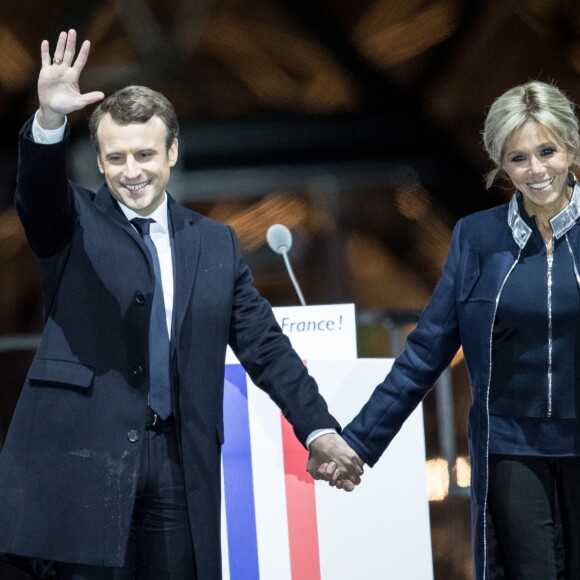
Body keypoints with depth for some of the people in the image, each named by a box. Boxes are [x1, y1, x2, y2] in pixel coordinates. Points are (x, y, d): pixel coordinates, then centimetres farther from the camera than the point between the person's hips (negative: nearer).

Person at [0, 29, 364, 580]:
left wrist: (319, 428, 4)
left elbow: (265, 346, 13)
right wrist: (49, 118, -35)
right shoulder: (73, 224, 7)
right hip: (84, 459, -2)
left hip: (181, 466, 3)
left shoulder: (216, 243, 15)